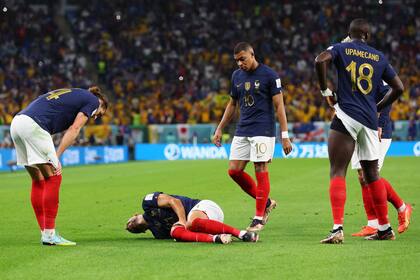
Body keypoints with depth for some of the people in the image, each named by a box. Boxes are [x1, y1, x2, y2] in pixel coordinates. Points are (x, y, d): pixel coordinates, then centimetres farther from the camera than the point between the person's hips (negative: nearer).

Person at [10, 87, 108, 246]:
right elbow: (74, 130, -2)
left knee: (38, 181, 13)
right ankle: (49, 234, -4)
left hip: (16, 123, 9)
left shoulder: (73, 95, 32)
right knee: (53, 178, -2)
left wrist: (53, 157, 10)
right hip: (33, 125, -9)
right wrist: (56, 157, -5)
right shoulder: (93, 100, 10)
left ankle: (45, 233, 15)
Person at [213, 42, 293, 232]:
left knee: (261, 171, -6)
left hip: (263, 131, -7)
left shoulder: (269, 75, -7)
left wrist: (284, 135, -11)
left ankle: (259, 218, 1)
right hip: (242, 131, 7)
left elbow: (279, 106, -7)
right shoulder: (236, 76, 11)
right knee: (234, 170, 0)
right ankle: (266, 202, 15)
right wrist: (220, 129, 18)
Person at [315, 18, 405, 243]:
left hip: (346, 117, -4)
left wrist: (325, 91, -5)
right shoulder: (379, 57, 15)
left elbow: (320, 60, -16)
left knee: (337, 173, -8)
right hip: (370, 120, 4)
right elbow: (398, 88, 16)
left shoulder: (341, 48, 5)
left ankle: (338, 228, -23)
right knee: (372, 175, 17)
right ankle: (385, 229, 23)